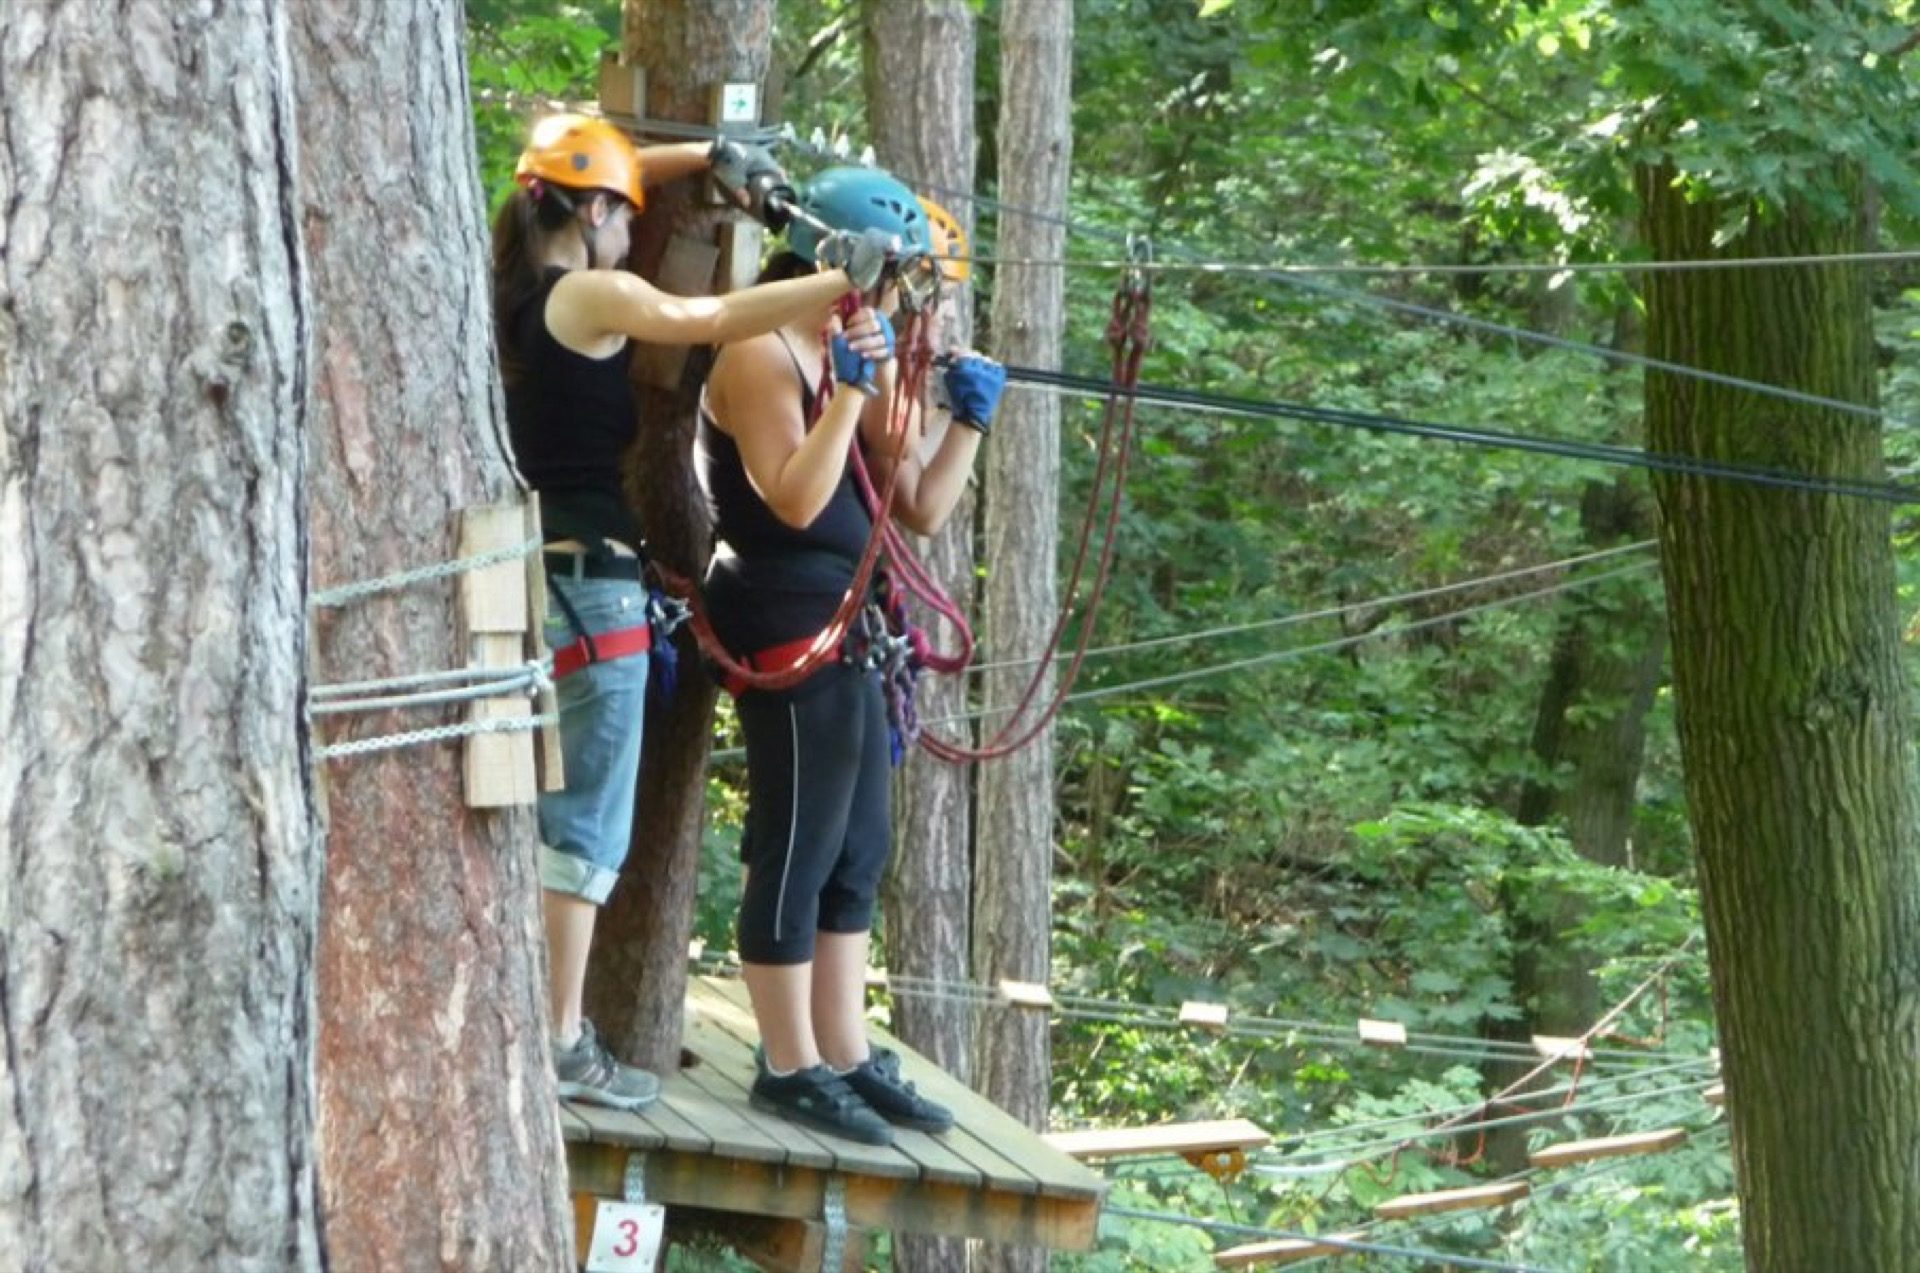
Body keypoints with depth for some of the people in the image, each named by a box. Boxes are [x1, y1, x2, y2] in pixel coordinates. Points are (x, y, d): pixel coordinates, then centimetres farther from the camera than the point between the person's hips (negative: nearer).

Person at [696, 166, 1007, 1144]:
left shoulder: (850, 362, 16)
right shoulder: (761, 358, -12)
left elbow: (921, 508, 15)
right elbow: (794, 500, -24)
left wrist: (968, 422, 2)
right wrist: (849, 392, -25)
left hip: (839, 629, 10)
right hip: (788, 622, -10)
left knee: (857, 853, 13)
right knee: (798, 847, -5)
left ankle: (846, 1057, 20)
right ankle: (790, 1068, 2)